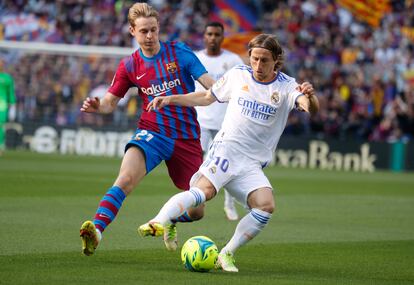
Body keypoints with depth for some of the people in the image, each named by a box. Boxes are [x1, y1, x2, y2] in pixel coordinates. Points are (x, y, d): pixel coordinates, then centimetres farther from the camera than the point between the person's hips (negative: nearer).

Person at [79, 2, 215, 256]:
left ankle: (170, 220, 40)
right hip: (152, 132, -1)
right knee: (126, 178, -33)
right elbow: (111, 101, 11)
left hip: (187, 137, 1)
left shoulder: (179, 52, -2)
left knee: (196, 211, 6)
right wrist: (97, 106, -13)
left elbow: (210, 85, -4)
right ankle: (97, 230, -41)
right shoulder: (129, 66, 4)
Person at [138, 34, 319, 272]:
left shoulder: (287, 86, 0)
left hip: (253, 165, 1)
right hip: (225, 149, -1)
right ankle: (159, 222, -41)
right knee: (204, 191, -28)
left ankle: (227, 254, -12)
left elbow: (312, 109, -18)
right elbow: (208, 97, 21)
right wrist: (171, 99, 13)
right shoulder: (237, 75, 5)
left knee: (266, 205, -22)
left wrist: (309, 97, -42)